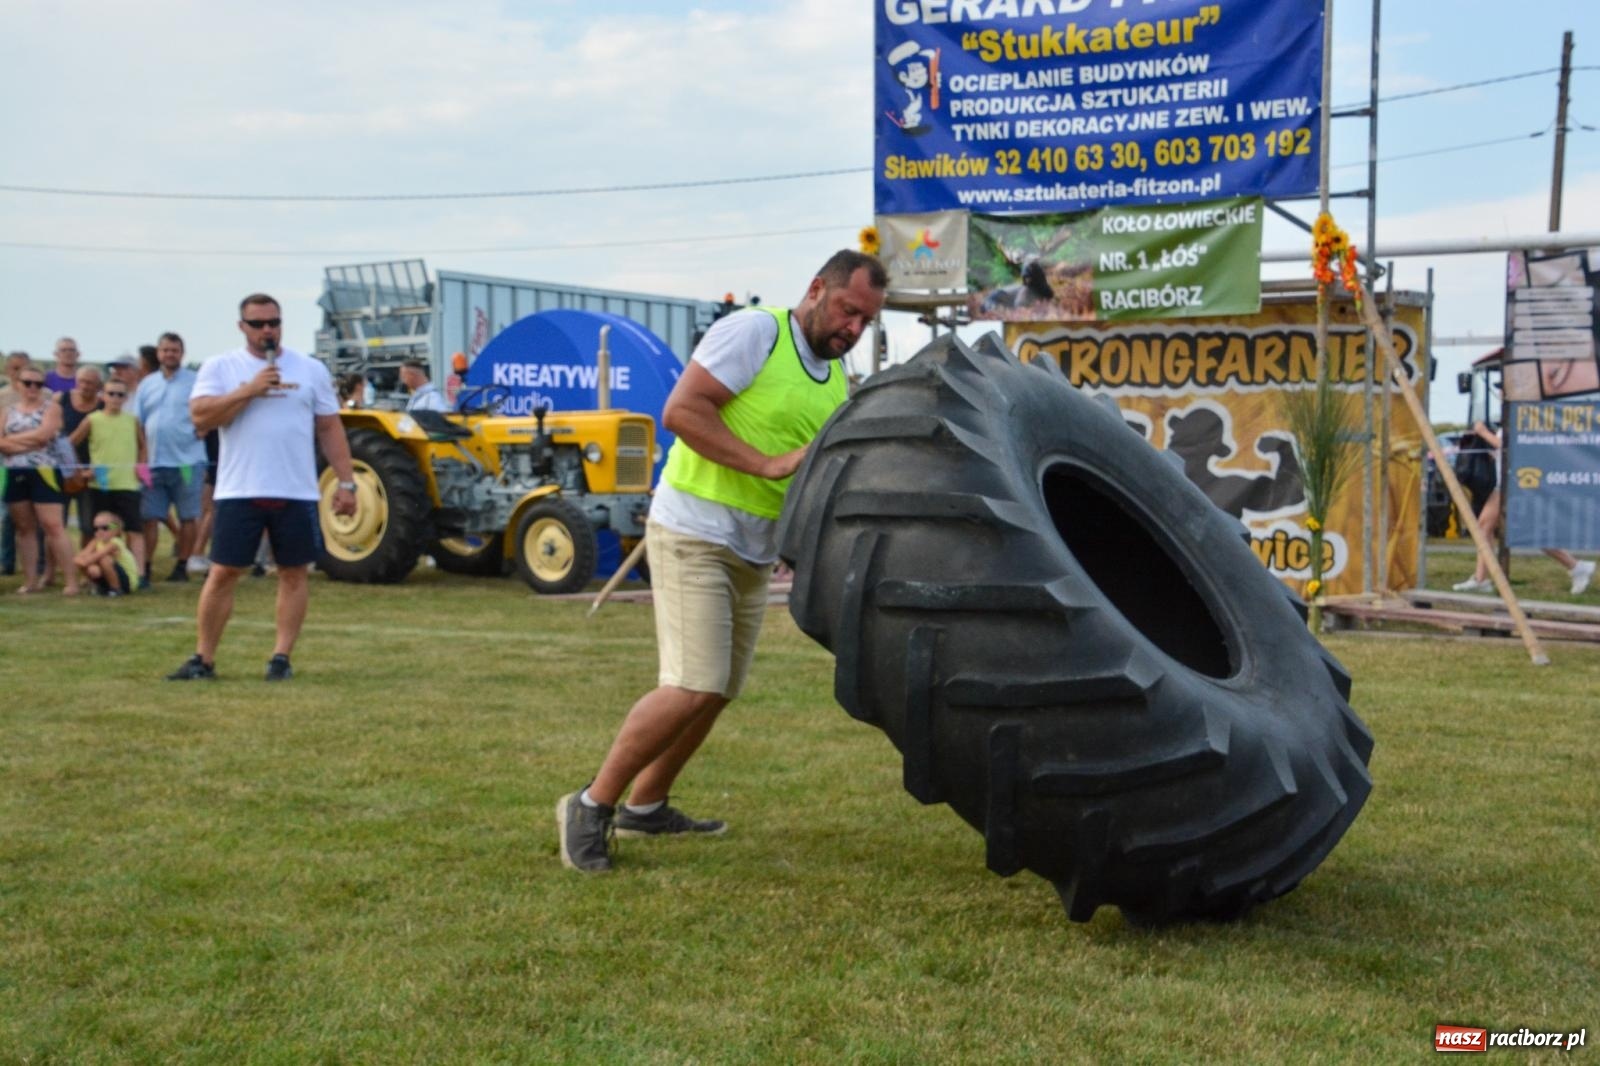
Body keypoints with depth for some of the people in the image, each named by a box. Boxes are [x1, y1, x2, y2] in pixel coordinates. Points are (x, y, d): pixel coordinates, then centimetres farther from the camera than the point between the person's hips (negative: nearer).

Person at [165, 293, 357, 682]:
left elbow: (330, 428, 9)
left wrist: (346, 482, 3)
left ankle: (281, 657, 12)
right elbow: (201, 417, -10)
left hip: (297, 492, 1)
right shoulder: (220, 366, 2)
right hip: (239, 491, -1)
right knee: (222, 573, 2)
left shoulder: (311, 369, 7)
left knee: (294, 573, 4)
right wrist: (249, 390, -17)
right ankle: (203, 659, 10)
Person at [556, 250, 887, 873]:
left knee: (717, 692, 13)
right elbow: (681, 411, -20)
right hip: (694, 533, -9)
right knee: (693, 688, -17)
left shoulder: (837, 382, 14)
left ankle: (644, 807, 28)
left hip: (754, 553, 9)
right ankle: (591, 807, -3)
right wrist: (768, 464, -23)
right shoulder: (754, 332, -11)